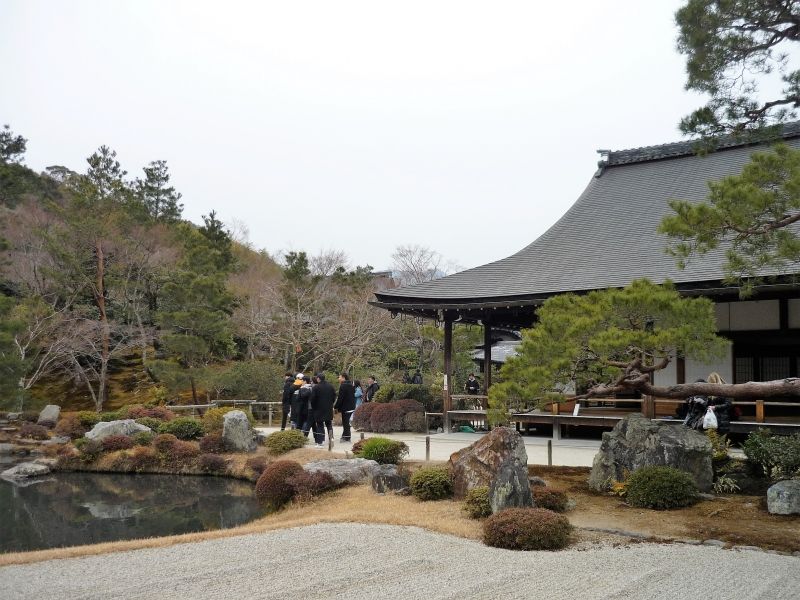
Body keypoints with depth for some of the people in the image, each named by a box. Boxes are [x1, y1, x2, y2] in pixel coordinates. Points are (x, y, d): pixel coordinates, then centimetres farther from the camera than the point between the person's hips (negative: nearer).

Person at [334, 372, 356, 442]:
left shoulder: (343, 386, -16)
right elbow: (353, 396, 16)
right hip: (351, 407, 9)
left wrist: (335, 407, -10)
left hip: (345, 407, -9)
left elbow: (340, 398, -18)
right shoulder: (351, 386, 11)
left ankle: (346, 437, 1)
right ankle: (345, 436, 22)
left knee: (345, 422, -2)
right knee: (346, 422, 16)